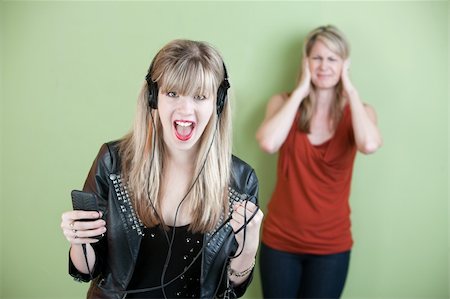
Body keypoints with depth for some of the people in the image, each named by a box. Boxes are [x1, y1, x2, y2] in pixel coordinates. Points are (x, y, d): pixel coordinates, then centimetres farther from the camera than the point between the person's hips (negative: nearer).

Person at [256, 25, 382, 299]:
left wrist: (350, 89, -18)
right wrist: (300, 91, -19)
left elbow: (369, 145, -29)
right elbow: (268, 143, -26)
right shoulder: (284, 102, -5)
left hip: (331, 245, 0)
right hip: (280, 239, 0)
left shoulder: (359, 111, -5)